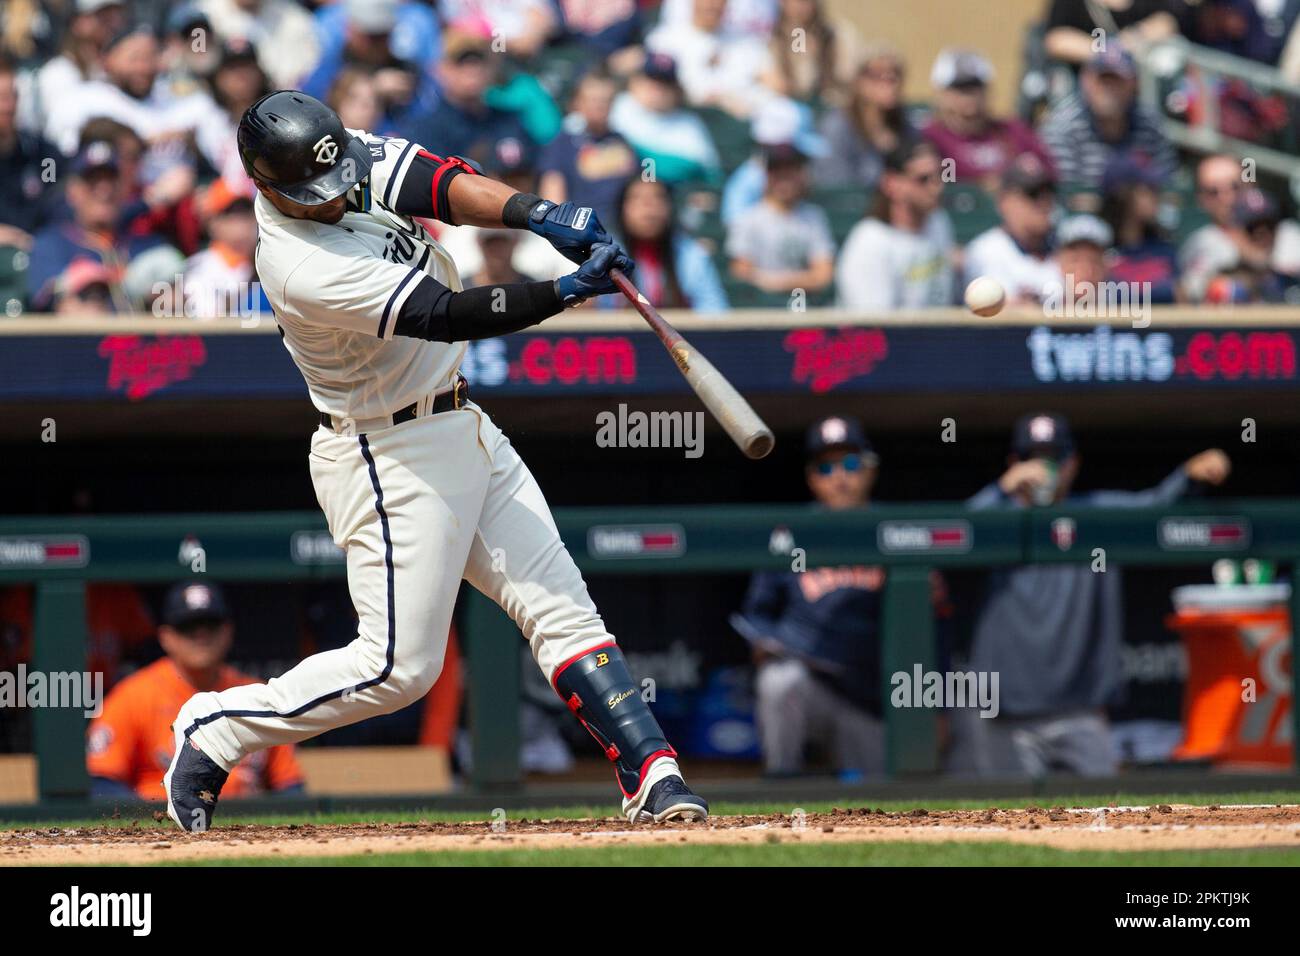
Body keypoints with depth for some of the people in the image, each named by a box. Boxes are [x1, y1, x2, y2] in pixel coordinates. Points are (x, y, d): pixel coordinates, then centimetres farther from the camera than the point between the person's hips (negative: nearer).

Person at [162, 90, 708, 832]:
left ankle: (653, 775, 1)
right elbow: (448, 316, -31)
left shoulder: (351, 160, -4)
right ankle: (215, 731, 9)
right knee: (400, 665, -6)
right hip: (388, 457, -8)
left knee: (560, 603, 2)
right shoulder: (303, 270, -28)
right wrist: (568, 291, -36)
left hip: (464, 429, 8)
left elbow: (445, 185, -15)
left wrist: (536, 214, -33)